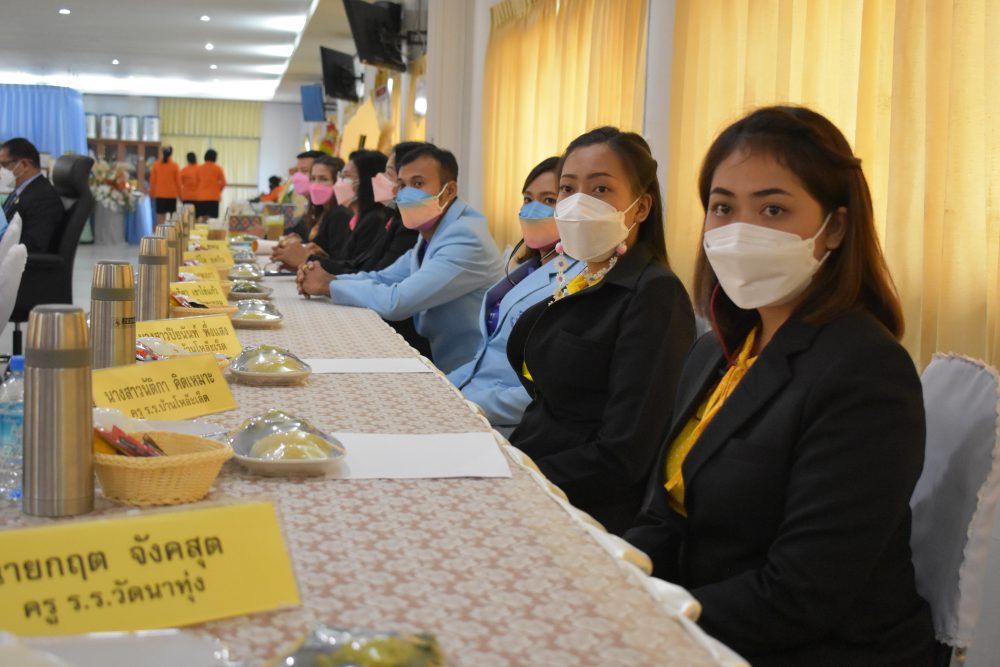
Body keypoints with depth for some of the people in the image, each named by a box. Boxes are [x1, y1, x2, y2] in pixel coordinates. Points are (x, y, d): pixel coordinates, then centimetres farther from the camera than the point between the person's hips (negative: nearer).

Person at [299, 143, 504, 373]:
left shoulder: (465, 239, -22)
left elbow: (394, 302, -27)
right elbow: (383, 278, 15)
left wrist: (328, 285, -15)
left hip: (467, 377, -8)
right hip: (435, 361, 8)